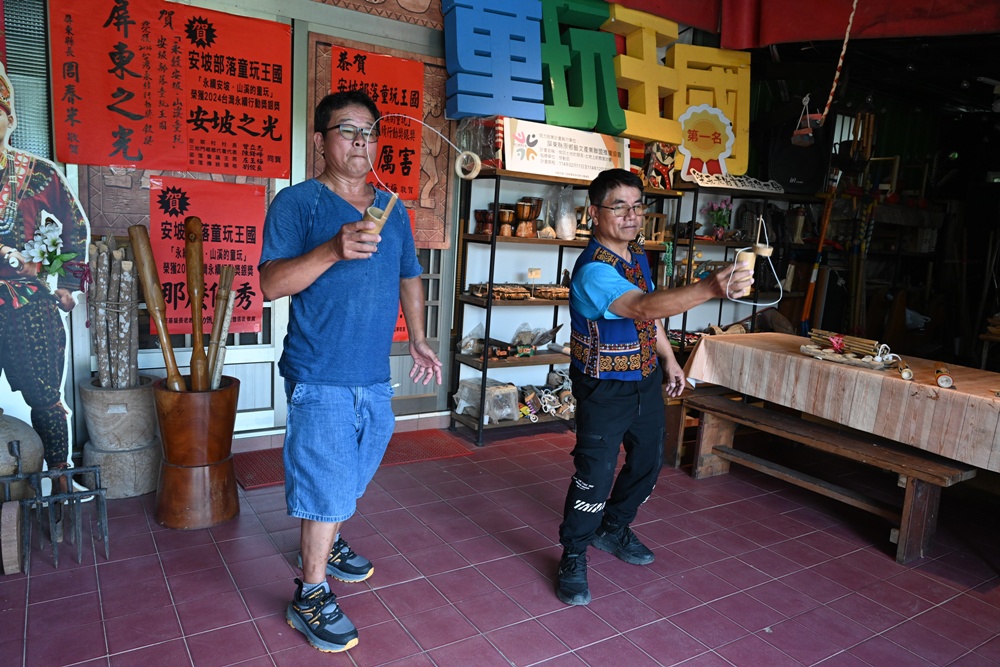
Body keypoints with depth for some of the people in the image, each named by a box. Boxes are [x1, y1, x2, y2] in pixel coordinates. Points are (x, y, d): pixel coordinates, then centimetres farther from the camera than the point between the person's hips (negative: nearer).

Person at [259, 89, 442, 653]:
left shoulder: (393, 209, 11)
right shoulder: (297, 202, -7)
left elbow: (410, 278, 20)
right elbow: (272, 284, -17)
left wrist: (418, 341, 14)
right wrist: (333, 250, -31)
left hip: (375, 377, 6)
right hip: (321, 379, -6)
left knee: (352, 477, 21)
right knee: (328, 486, -1)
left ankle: (329, 544, 45)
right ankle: (311, 596, 18)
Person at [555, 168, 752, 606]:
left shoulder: (636, 254, 2)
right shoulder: (593, 271, -28)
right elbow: (646, 306, -44)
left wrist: (669, 359, 17)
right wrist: (711, 288, -55)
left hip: (646, 379, 9)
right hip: (605, 388, -8)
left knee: (648, 461, 19)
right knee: (596, 474, -5)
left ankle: (612, 529, 42)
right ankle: (573, 558, 17)